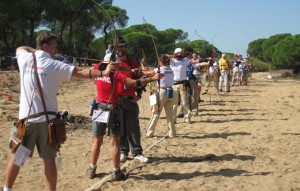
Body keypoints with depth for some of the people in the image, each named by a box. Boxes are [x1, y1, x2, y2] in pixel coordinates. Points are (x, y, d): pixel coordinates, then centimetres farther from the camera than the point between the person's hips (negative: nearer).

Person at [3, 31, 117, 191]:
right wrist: (103, 73, -23)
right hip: (46, 118, -3)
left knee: (16, 157, 12)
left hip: (26, 117, 3)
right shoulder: (54, 65, -8)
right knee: (49, 159, 4)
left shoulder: (26, 59, 2)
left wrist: (35, 51, 24)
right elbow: (81, 73, -17)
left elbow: (20, 48, 27)